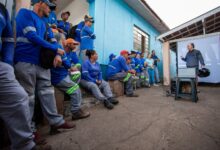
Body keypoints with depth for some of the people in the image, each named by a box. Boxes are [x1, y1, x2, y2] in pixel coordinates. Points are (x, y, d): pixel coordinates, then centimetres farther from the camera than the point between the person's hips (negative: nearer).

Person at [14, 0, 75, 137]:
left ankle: (56, 121, 14)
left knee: (47, 91, 5)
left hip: (42, 62, 7)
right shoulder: (25, 13, 0)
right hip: (25, 62, -7)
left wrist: (57, 54, -3)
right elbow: (31, 36, -13)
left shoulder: (43, 23, 23)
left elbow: (50, 40, 18)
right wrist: (56, 49, -11)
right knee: (28, 95, 0)